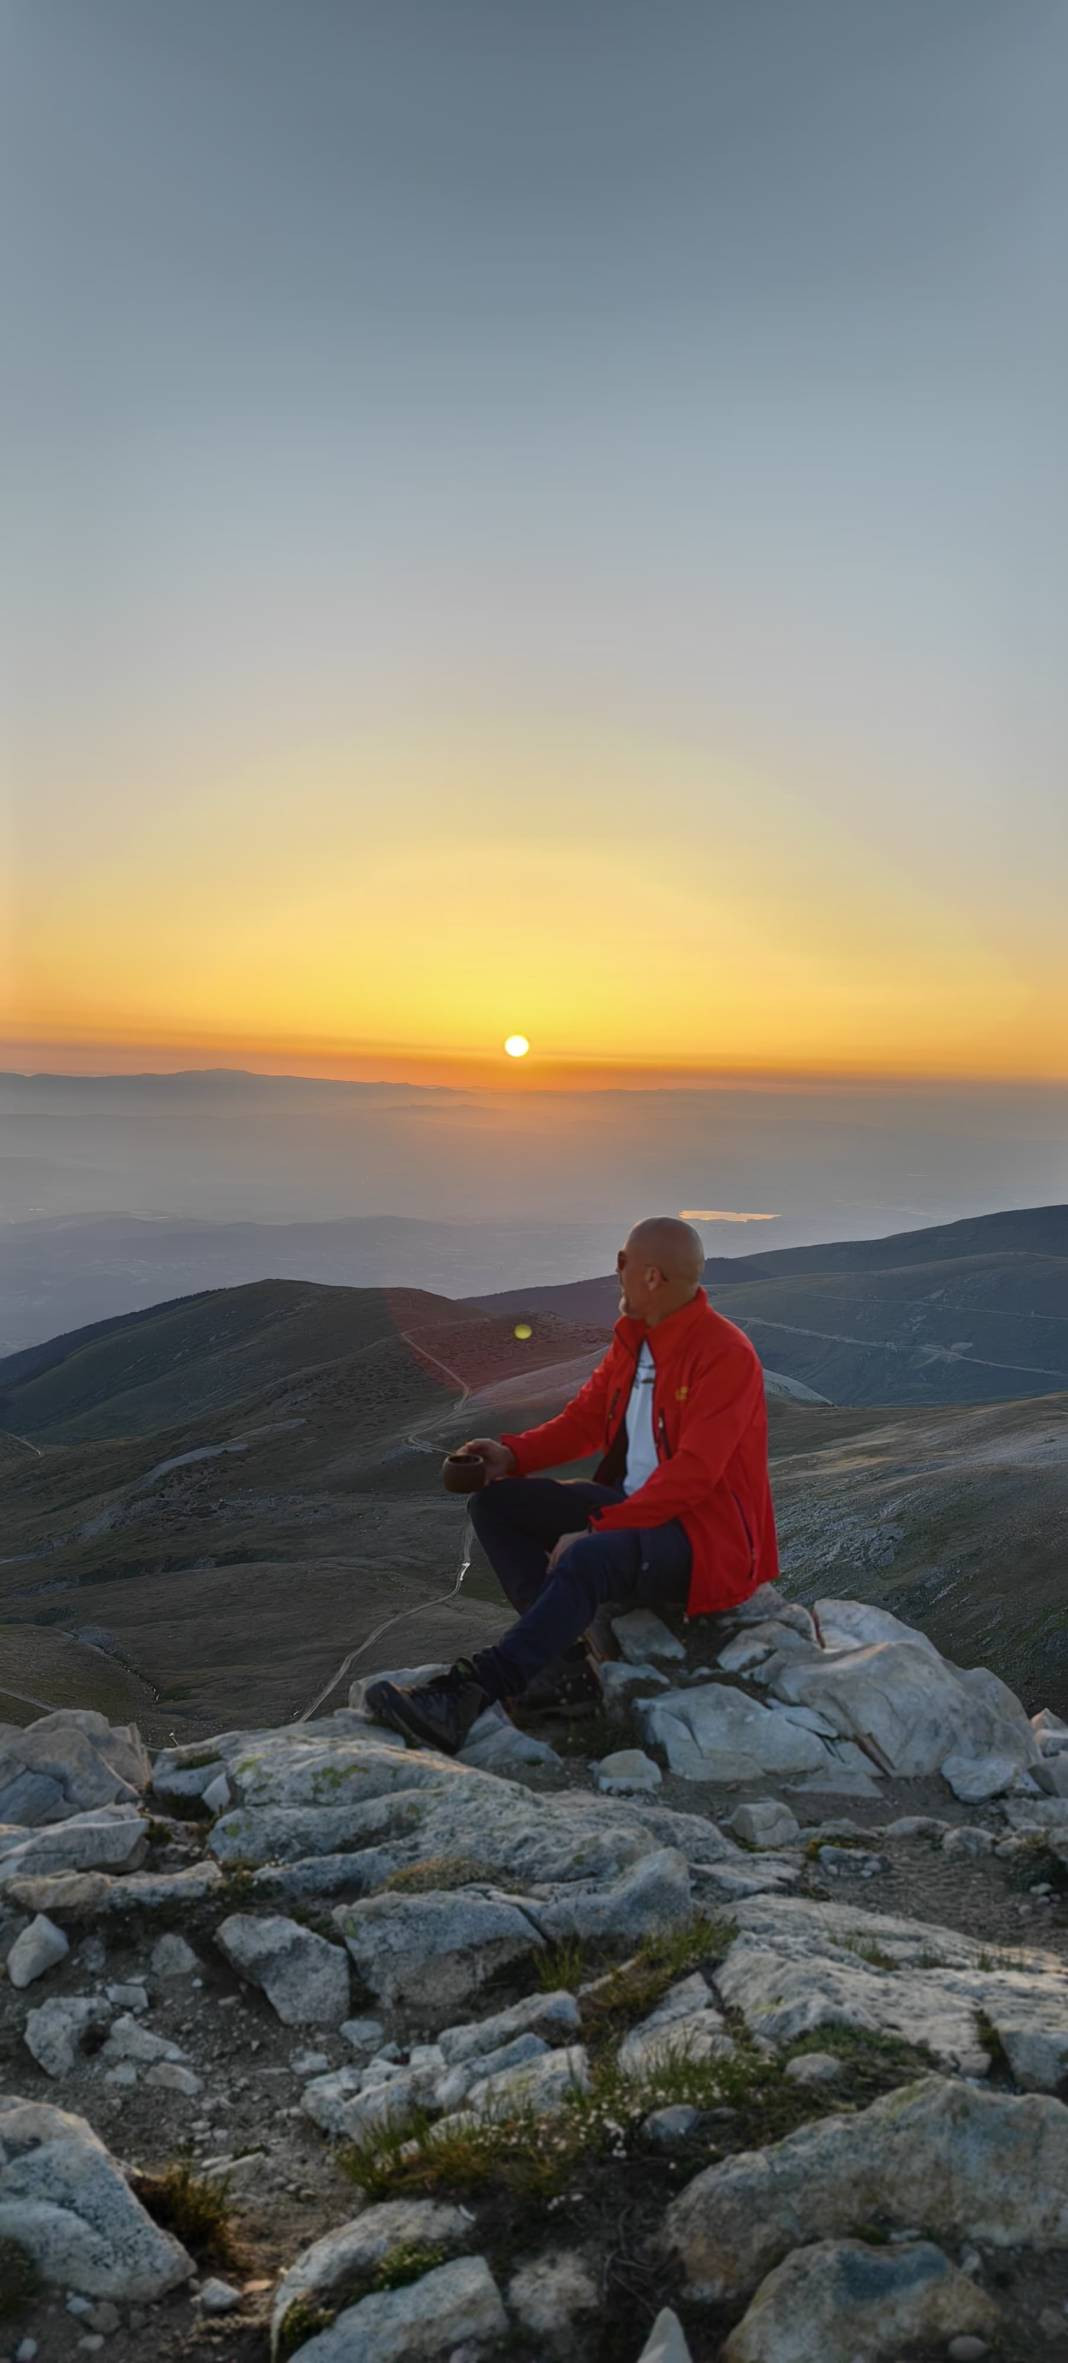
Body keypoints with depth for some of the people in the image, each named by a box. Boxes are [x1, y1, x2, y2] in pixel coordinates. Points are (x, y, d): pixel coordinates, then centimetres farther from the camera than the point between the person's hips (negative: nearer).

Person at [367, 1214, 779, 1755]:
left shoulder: (725, 1353, -18)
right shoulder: (633, 1338, 8)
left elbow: (693, 1472, -25)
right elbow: (585, 1418, 12)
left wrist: (597, 1529, -28)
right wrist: (512, 1453, -7)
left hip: (707, 1534, -9)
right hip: (632, 1506, 9)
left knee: (588, 1559, -38)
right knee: (494, 1503, -3)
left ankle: (464, 1698, -39)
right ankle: (565, 1655, -18)